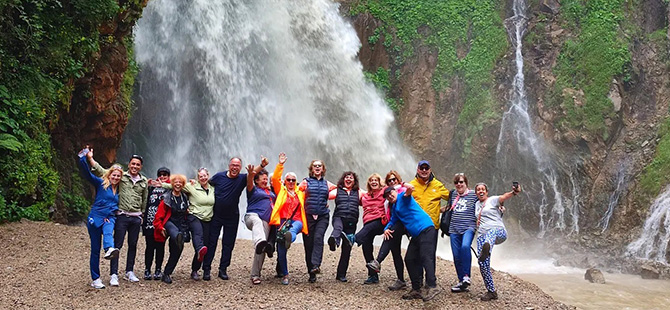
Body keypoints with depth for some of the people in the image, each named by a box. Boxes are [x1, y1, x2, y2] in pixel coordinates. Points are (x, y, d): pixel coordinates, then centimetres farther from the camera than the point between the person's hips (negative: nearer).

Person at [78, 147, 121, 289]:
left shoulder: (120, 190, 15)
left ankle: (110, 250, -67)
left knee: (108, 231, -36)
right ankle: (95, 279, 6)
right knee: (95, 249, -1)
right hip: (96, 217, -2)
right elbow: (87, 173, -11)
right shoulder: (101, 184, 2)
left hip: (110, 218, 2)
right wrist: (85, 158, -22)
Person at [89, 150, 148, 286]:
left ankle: (129, 272, 22)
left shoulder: (144, 182, 11)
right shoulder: (121, 176, 1)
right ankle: (114, 275, -4)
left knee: (133, 245, 10)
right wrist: (90, 158, -16)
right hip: (122, 216, -3)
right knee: (117, 245, -6)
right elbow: (101, 171, -5)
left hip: (136, 218, 4)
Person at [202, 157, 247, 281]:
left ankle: (223, 269, 15)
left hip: (232, 217, 1)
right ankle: (206, 269, 5)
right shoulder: (219, 176, -5)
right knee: (211, 242, 1)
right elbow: (206, 184, 11)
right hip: (216, 215, -1)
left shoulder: (242, 179, -6)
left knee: (228, 244, 6)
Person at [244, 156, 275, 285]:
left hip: (266, 222, 5)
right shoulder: (253, 189, 10)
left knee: (261, 250, -8)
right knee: (257, 221, -43)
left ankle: (255, 275, -2)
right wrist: (262, 165, -22)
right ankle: (260, 242, -73)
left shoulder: (271, 192, 27)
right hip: (252, 216, -5)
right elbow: (250, 178, -7)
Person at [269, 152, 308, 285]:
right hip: (283, 221, -1)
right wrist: (280, 164, -8)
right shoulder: (281, 191, 15)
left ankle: (289, 237, -72)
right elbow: (275, 178, 0)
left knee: (294, 228, -38)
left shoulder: (300, 192, 22)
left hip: (296, 221, 1)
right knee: (281, 250, -8)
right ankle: (284, 275, 2)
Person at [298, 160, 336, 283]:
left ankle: (316, 266, -33)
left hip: (323, 217, 0)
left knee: (318, 238, -24)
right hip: (308, 216, 0)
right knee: (308, 243, -2)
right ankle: (311, 273, 6)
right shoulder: (306, 182, 10)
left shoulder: (327, 184, 15)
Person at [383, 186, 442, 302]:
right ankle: (416, 290, 8)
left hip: (426, 228, -10)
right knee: (409, 259, 5)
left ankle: (432, 286, -27)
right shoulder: (394, 207, 24)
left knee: (425, 257, -20)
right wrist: (386, 228, 8)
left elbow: (407, 194, -24)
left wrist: (408, 191, -50)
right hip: (416, 235, 10)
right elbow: (392, 220, 31)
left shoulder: (402, 197, -1)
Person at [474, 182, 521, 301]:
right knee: (483, 263, -8)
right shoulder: (477, 204, 27)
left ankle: (487, 248, -78)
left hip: (499, 232, -5)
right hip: (482, 235, 5)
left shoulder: (492, 200, 9)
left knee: (492, 231, -43)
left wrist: (513, 192, -35)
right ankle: (491, 291, 3)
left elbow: (503, 197, -14)